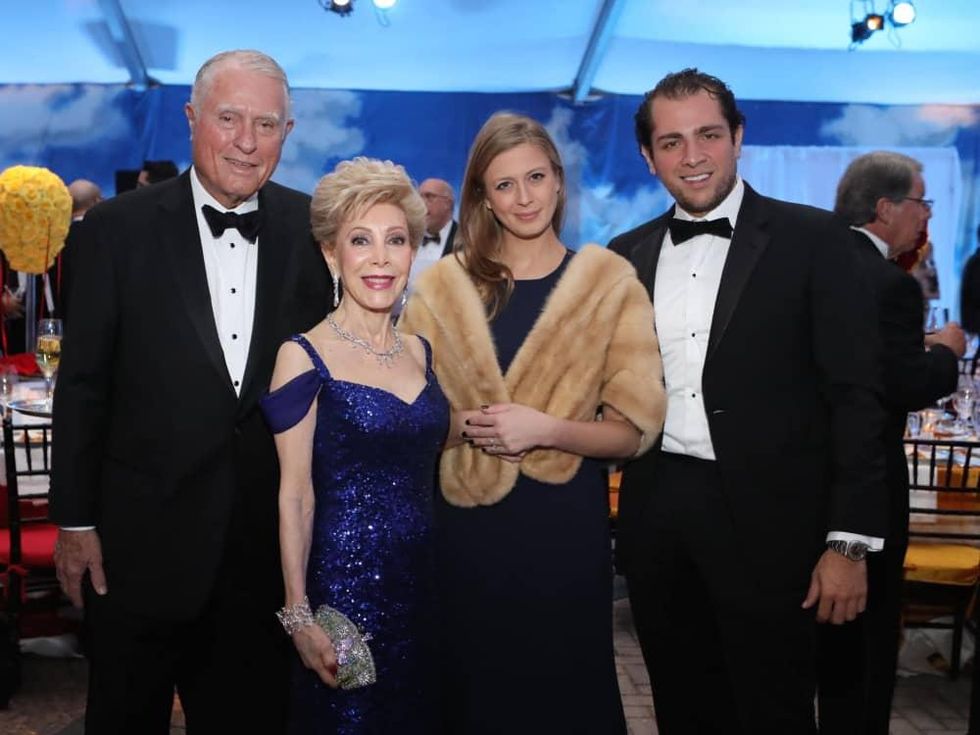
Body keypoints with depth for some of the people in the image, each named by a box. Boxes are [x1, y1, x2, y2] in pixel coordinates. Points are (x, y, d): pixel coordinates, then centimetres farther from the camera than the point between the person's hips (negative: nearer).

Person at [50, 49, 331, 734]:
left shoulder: (312, 228, 0)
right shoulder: (119, 227, -6)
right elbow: (83, 384, -4)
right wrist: (75, 521, -4)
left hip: (269, 541, 2)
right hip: (144, 540, -1)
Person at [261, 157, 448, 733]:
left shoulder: (421, 352, 6)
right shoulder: (305, 357, -10)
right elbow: (295, 496, -10)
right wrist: (299, 615, -13)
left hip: (424, 581, 6)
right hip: (344, 581, -5)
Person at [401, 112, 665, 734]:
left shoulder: (611, 285, -1)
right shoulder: (442, 286, 4)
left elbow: (635, 429, -5)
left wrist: (545, 429, -20)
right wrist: (465, 425, -13)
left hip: (566, 525, -1)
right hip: (466, 527, 2)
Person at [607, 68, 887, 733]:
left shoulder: (812, 240, -4)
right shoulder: (627, 255, 9)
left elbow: (856, 396, -7)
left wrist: (850, 541, -11)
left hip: (765, 521, -4)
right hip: (655, 516, 4)